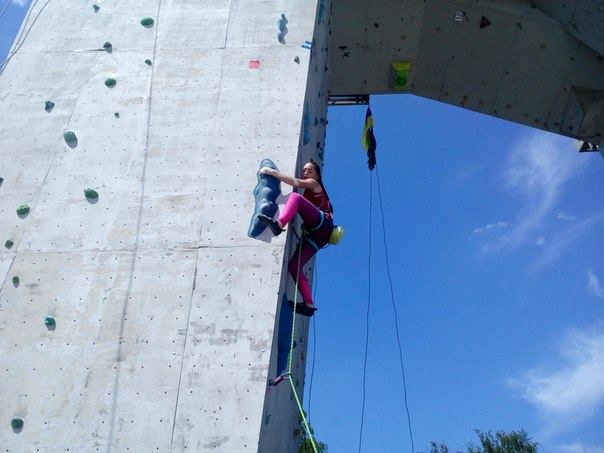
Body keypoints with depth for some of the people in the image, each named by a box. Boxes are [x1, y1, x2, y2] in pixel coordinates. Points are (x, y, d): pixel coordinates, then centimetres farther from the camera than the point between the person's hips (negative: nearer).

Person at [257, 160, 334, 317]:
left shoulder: (314, 184, 12)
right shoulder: (307, 191, 36)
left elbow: (296, 182, -8)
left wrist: (271, 171, -10)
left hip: (322, 224, -8)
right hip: (314, 234, 8)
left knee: (295, 196, -24)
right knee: (294, 266, -5)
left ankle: (278, 224, -46)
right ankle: (309, 305, -7)